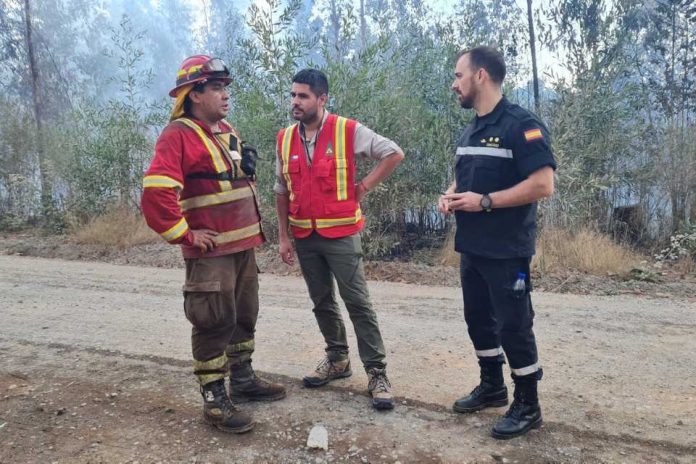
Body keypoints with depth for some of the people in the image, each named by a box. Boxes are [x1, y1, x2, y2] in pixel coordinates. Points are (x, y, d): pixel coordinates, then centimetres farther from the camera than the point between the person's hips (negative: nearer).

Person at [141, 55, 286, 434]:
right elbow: (156, 192, -25)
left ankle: (243, 380, 33)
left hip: (243, 246, 9)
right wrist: (184, 234, -19)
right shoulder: (178, 135, -13)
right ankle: (214, 400, 11)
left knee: (244, 317, 17)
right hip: (210, 252, -9)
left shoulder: (227, 131, 15)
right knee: (215, 323, -2)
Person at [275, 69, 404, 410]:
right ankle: (337, 359, 31)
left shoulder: (348, 131, -9)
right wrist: (283, 236, 8)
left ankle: (377, 372, 6)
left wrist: (363, 187, -7)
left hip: (340, 234, -5)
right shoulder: (285, 138, 5)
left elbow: (394, 153, -3)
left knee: (358, 303, -3)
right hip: (304, 236, 5)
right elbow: (282, 190, 10)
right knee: (322, 302, 15)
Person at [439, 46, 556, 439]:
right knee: (479, 319, 17)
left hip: (507, 250, -9)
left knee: (513, 326, 1)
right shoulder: (470, 130, 13)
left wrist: (485, 201, -21)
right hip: (472, 246, 9)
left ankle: (528, 407, 17)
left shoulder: (522, 124, -14)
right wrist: (450, 196, 2)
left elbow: (543, 185, -21)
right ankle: (492, 387, 35)